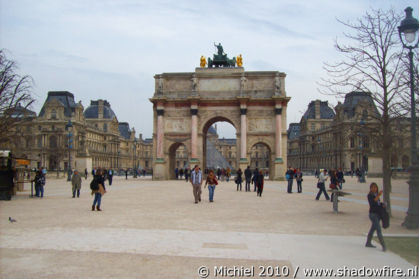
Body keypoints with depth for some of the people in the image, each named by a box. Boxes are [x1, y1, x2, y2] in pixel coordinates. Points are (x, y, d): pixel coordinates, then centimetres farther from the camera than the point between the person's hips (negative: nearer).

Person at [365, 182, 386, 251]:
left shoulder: (376, 195, 13)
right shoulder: (369, 195, -11)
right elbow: (373, 202, -29)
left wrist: (382, 205, 3)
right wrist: (379, 195, -39)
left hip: (378, 214, 8)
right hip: (373, 214, -8)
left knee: (373, 228, 15)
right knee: (378, 229, -13)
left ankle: (368, 243, 26)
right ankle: (383, 245, -14)